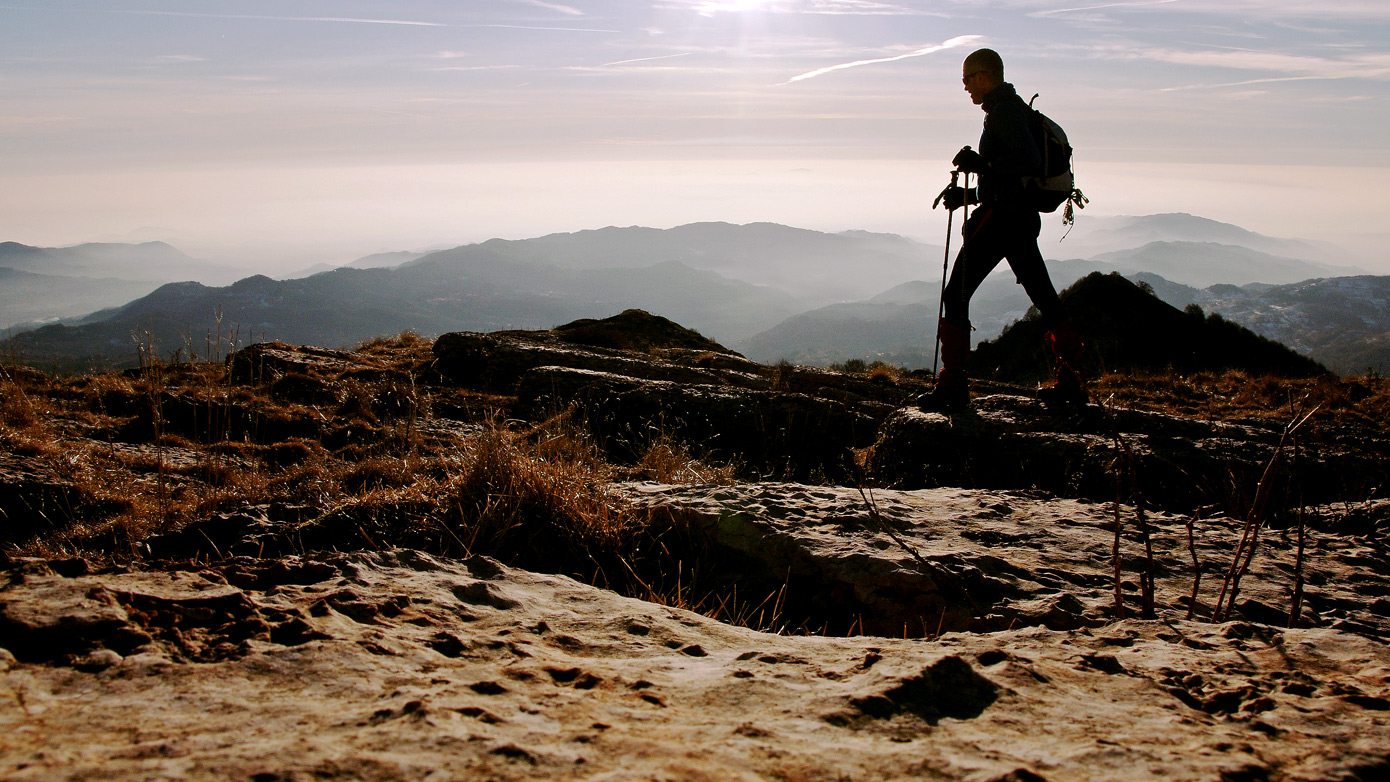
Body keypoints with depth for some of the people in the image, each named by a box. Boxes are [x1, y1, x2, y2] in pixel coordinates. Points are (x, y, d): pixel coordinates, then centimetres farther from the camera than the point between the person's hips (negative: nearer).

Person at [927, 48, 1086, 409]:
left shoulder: (1005, 111, -9)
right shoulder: (1015, 109, 22)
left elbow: (1031, 161, -23)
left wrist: (983, 164, -22)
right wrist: (967, 195, 22)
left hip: (999, 217, -10)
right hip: (1022, 217, 10)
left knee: (956, 295, -7)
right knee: (1045, 298, 11)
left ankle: (953, 384, -10)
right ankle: (1070, 381, 15)